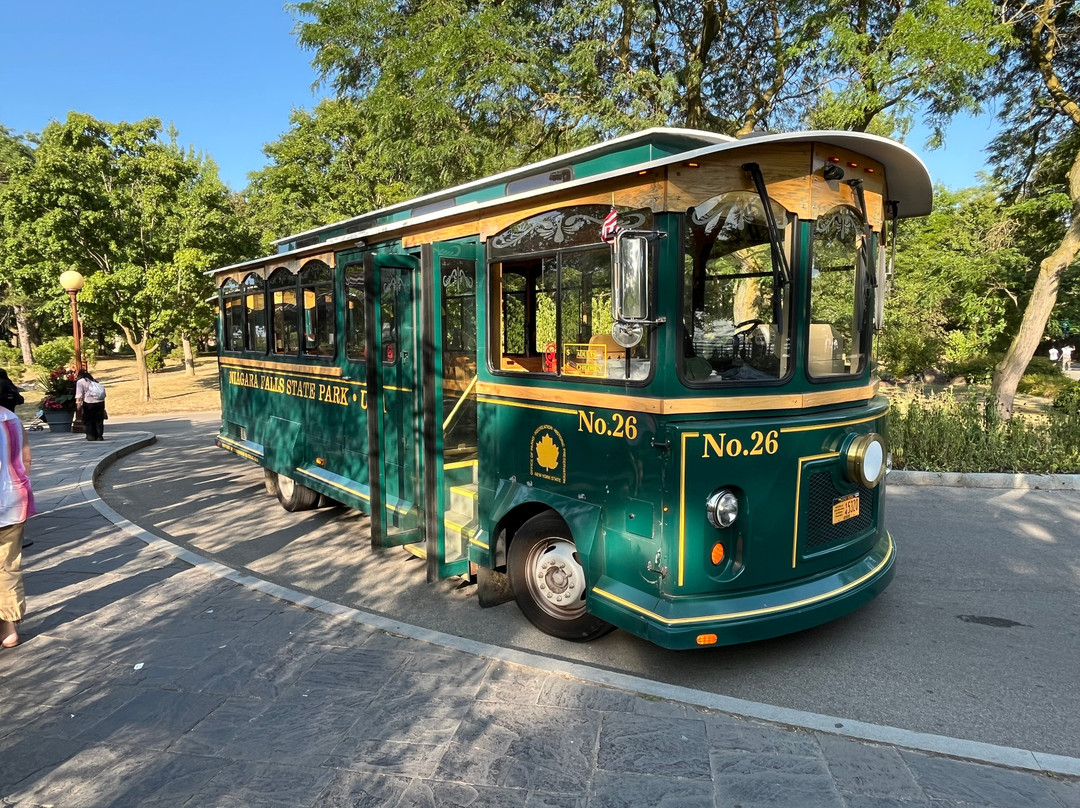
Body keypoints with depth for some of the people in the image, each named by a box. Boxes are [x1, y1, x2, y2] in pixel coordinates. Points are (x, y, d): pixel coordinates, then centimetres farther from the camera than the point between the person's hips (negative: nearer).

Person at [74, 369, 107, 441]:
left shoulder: (80, 381, 4)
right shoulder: (94, 381, 19)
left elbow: (79, 394, -7)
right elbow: (102, 390, 16)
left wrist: (78, 404, -9)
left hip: (89, 402, -5)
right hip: (100, 402, 5)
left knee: (87, 420, 10)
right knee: (99, 420, 10)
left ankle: (91, 435, 7)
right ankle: (99, 436, 7)